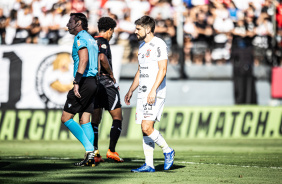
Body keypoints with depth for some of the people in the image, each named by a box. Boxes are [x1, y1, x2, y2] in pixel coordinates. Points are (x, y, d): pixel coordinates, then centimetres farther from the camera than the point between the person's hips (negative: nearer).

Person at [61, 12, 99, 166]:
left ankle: (89, 148, -13)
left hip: (84, 81, -9)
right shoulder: (90, 38, 20)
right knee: (85, 120, 9)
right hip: (93, 81, 9)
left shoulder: (80, 38, -9)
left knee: (66, 118, -4)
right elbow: (97, 63, 22)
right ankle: (90, 157, 4)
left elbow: (83, 59, -22)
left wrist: (77, 82, -26)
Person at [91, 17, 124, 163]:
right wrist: (112, 75, -15)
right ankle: (111, 150, -6)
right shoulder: (102, 41, -10)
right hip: (106, 84, -7)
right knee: (117, 118, 2)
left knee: (95, 120, 7)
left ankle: (94, 152, 1)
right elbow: (102, 58, -29)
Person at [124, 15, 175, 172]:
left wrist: (153, 90, -24)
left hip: (155, 94, -9)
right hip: (143, 94, 9)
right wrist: (131, 91, 25)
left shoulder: (159, 45, -9)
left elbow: (162, 70, -16)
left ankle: (168, 151, 4)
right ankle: (149, 165, 7)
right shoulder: (142, 46, 19)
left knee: (147, 128, -16)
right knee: (145, 129, 5)